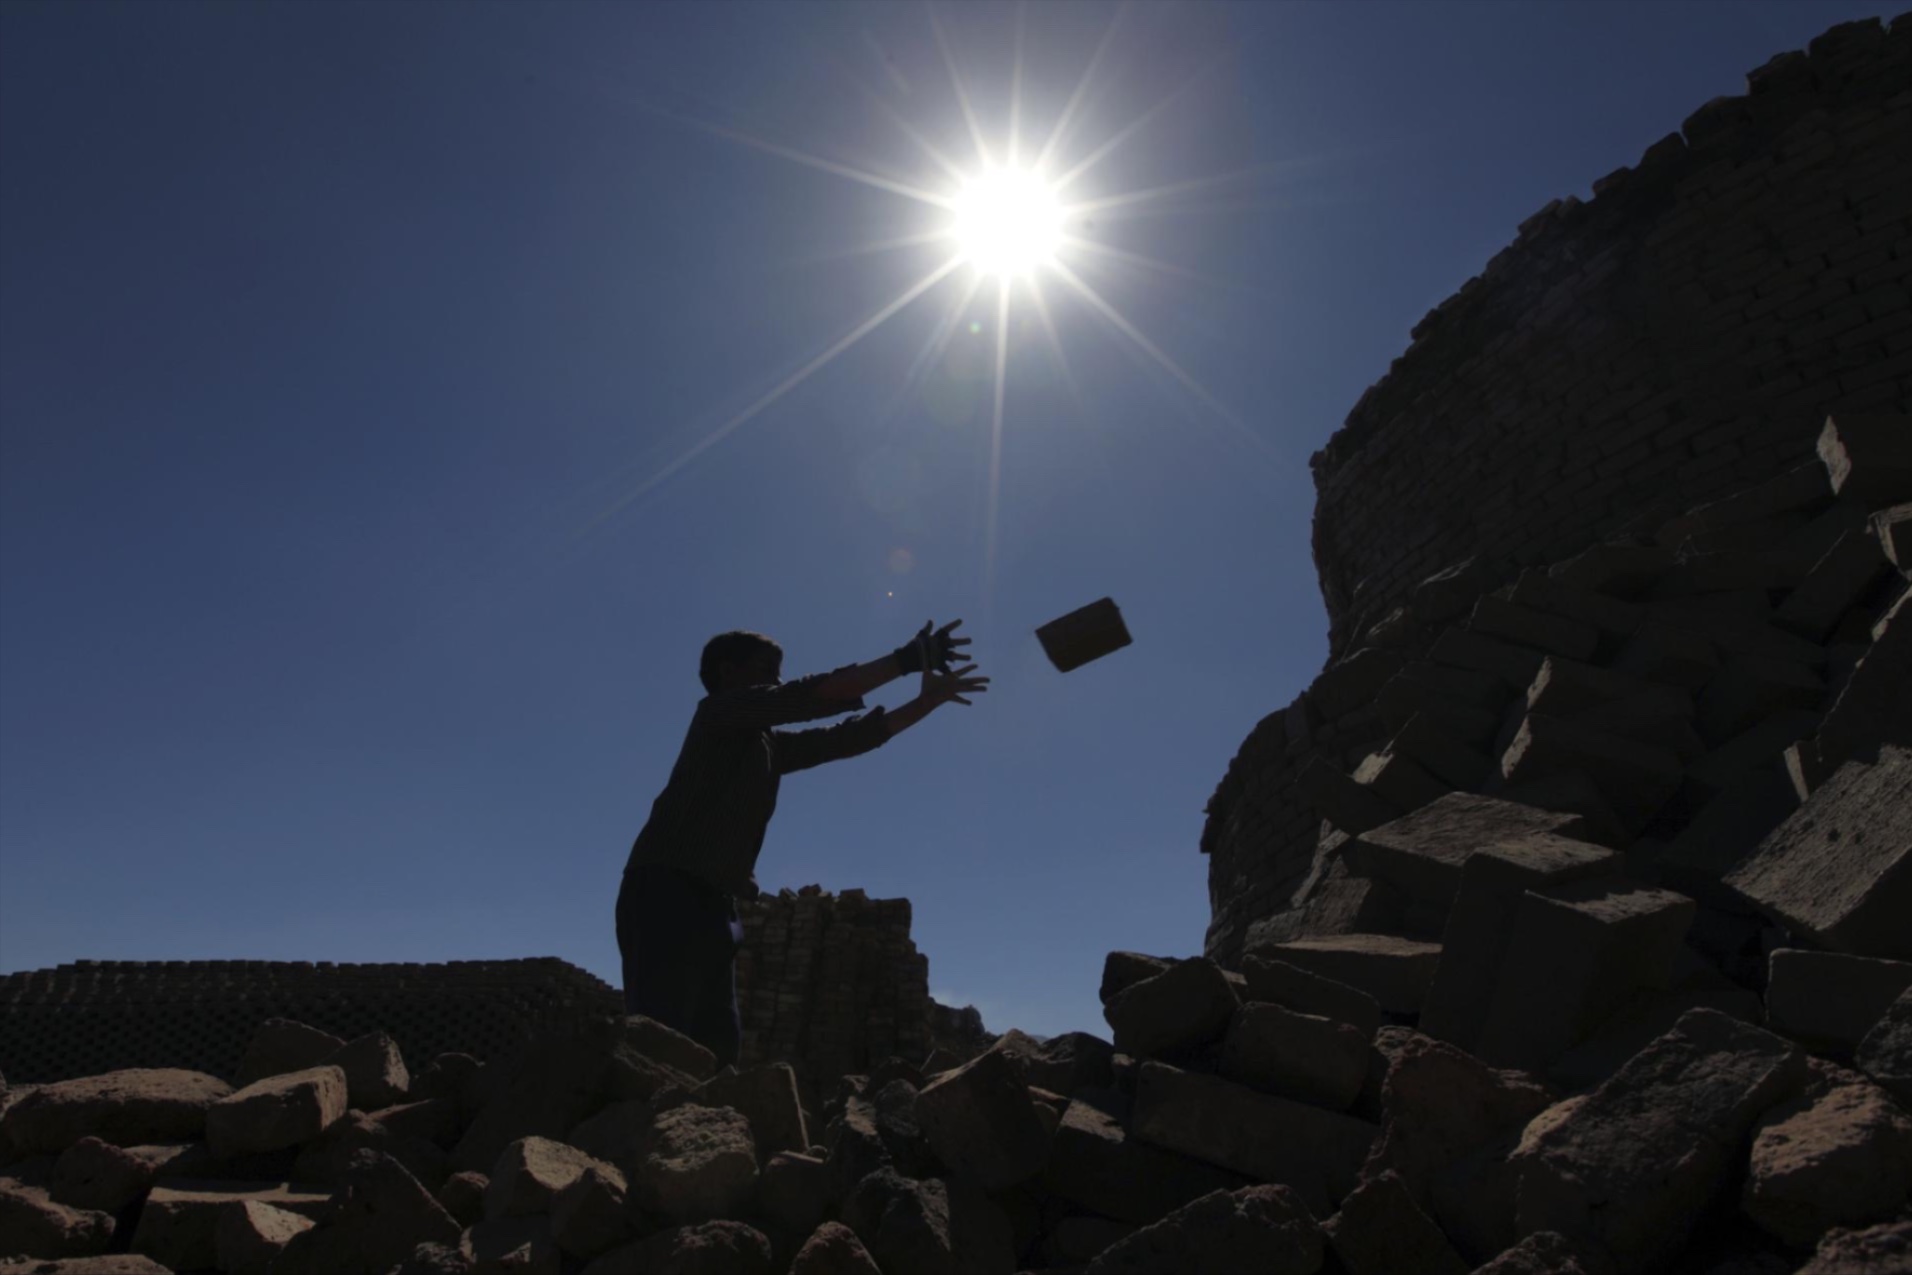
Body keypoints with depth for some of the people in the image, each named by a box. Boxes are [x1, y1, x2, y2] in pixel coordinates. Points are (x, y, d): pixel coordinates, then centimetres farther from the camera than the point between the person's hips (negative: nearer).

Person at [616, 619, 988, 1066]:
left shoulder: (770, 745, 22)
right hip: (668, 893, -9)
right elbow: (814, 696, -12)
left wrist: (928, 700, 17)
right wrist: (906, 659, -11)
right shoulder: (719, 712, -1)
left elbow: (847, 738, 21)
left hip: (710, 903, 9)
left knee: (716, 1046, 2)